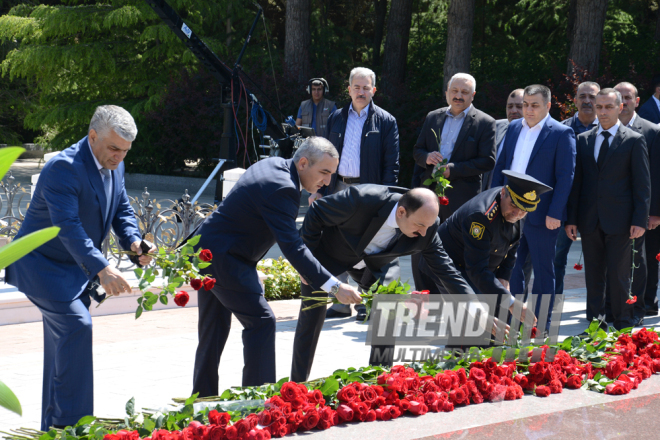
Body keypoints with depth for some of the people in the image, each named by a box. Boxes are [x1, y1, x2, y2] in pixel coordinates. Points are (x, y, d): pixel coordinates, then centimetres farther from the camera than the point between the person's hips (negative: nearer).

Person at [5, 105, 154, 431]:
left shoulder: (114, 165, 1)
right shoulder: (63, 168, -26)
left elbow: (121, 209, 9)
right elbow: (67, 226, -36)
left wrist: (133, 241, -14)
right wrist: (101, 268, -47)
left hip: (76, 269, 9)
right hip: (41, 266, -9)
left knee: (64, 343, 11)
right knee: (77, 325, -23)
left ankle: (54, 427, 19)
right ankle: (71, 420, -18)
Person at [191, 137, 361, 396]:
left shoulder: (275, 165, 7)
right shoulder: (280, 188, -25)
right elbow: (292, 247, -30)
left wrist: (304, 268, 14)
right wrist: (334, 287, -33)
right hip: (224, 259, -11)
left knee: (214, 330, 15)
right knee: (260, 321, -8)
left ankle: (202, 400, 23)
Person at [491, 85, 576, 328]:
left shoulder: (561, 133, -7)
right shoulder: (514, 128, 10)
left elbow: (565, 176, -11)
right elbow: (501, 166, 15)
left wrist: (554, 213, -16)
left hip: (540, 215, -6)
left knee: (543, 271, 5)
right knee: (510, 267, 12)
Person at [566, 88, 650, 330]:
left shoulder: (634, 140, 0)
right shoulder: (583, 140, 11)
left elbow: (642, 185, -2)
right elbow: (577, 181, 11)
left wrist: (639, 220, -9)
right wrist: (572, 218, 5)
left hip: (619, 221, -3)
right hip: (590, 220, 4)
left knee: (619, 276, -2)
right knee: (593, 276, 9)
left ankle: (623, 326, 7)